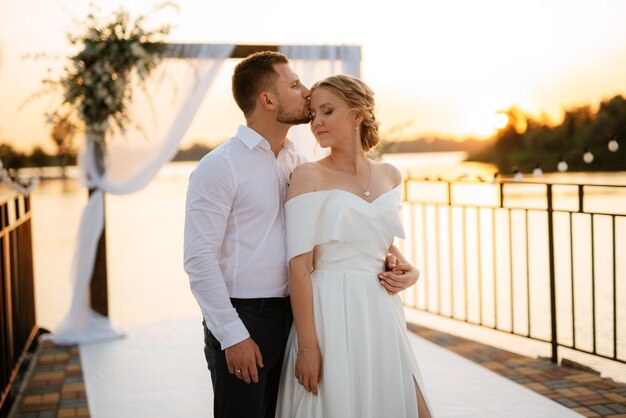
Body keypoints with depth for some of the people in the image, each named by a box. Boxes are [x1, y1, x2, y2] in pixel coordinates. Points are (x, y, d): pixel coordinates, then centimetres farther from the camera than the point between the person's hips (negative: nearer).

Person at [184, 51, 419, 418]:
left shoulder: (297, 163, 10)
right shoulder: (219, 167, -9)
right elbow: (199, 259, -13)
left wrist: (395, 259, -3)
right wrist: (233, 335, -15)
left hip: (290, 318, 6)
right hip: (241, 320, -6)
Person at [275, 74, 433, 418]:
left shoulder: (389, 175, 8)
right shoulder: (309, 176, -7)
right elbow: (300, 265, -13)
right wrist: (307, 346, -17)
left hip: (381, 315, 5)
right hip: (333, 316, -5)